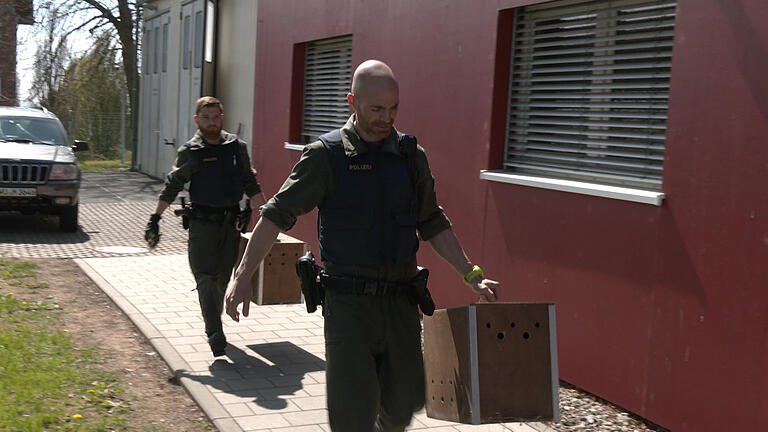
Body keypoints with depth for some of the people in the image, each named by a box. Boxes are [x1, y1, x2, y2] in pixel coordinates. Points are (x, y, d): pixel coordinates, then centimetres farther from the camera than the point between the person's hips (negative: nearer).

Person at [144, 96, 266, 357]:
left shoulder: (236, 147, 8)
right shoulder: (190, 152, 0)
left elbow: (251, 185, 16)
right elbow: (171, 187, 6)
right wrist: (154, 219, 4)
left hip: (231, 222, 3)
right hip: (202, 222, -3)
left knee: (223, 278, 8)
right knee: (206, 277, -10)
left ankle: (214, 322, 24)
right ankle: (215, 334, -13)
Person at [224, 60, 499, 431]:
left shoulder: (411, 156, 6)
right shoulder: (326, 155, -6)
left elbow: (432, 224, 14)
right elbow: (277, 215, -3)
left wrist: (472, 275, 9)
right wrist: (242, 277, -9)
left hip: (400, 301, 4)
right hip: (348, 303, -3)